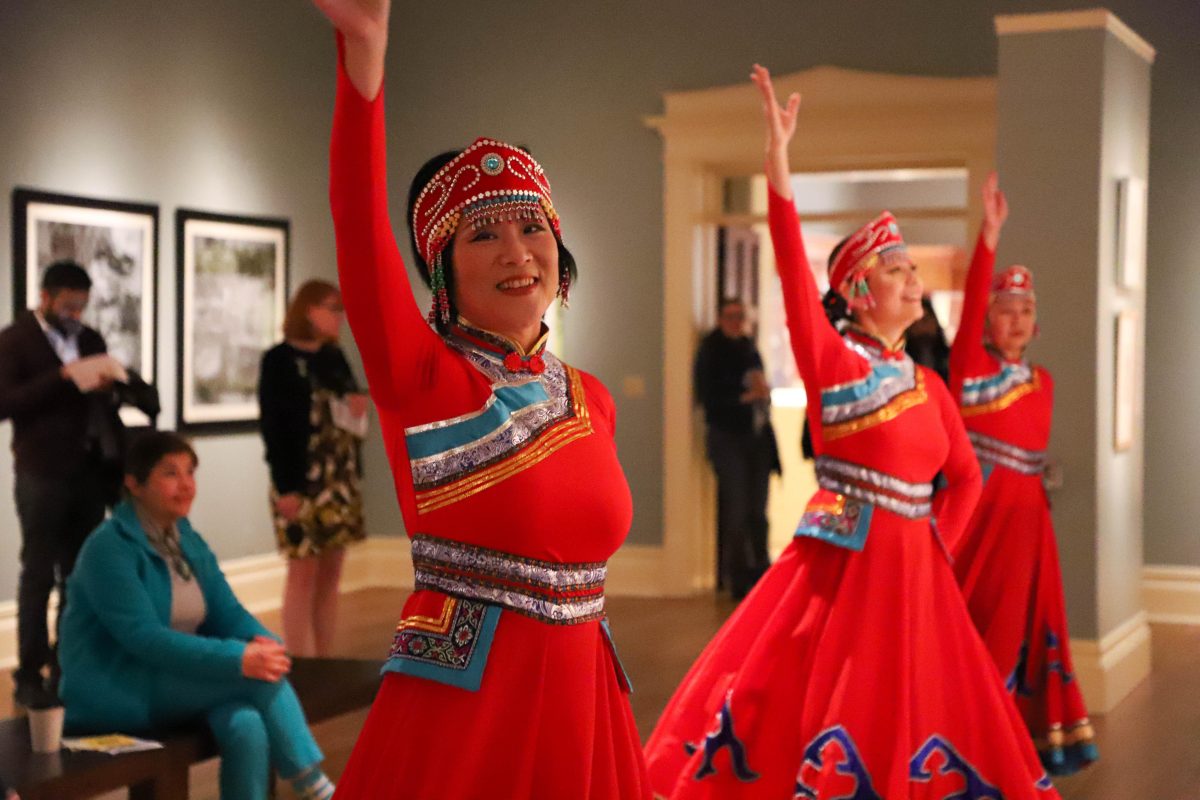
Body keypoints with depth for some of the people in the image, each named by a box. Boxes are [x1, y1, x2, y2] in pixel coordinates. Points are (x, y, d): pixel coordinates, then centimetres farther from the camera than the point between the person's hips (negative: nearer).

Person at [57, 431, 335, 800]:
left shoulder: (188, 541, 9)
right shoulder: (110, 548, -14)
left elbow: (227, 612, 6)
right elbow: (144, 638, -24)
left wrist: (261, 642, -19)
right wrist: (239, 659, -31)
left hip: (178, 682, 6)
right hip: (116, 691, -6)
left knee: (246, 726, -28)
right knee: (258, 677, -24)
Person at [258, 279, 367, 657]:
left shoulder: (335, 358, 14)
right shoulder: (279, 360, -6)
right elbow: (272, 425, -12)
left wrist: (358, 409, -1)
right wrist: (285, 486, -17)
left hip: (341, 481, 7)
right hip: (302, 480, -7)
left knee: (330, 574, 8)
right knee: (304, 572, -4)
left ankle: (324, 663, 14)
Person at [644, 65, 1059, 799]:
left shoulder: (928, 384, 9)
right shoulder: (832, 360, -6)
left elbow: (965, 475, 16)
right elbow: (795, 273, -20)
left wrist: (937, 545, 1)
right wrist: (778, 159, -29)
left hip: (911, 566, 5)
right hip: (842, 559, -5)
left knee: (906, 717, 10)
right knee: (801, 704, 0)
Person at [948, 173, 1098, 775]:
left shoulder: (1041, 381, 12)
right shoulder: (971, 367, -6)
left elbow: (1033, 448, 15)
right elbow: (971, 304, -20)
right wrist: (990, 235, -29)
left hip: (1028, 513, 6)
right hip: (981, 509, -6)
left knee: (1026, 623, 9)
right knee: (982, 623, -3)